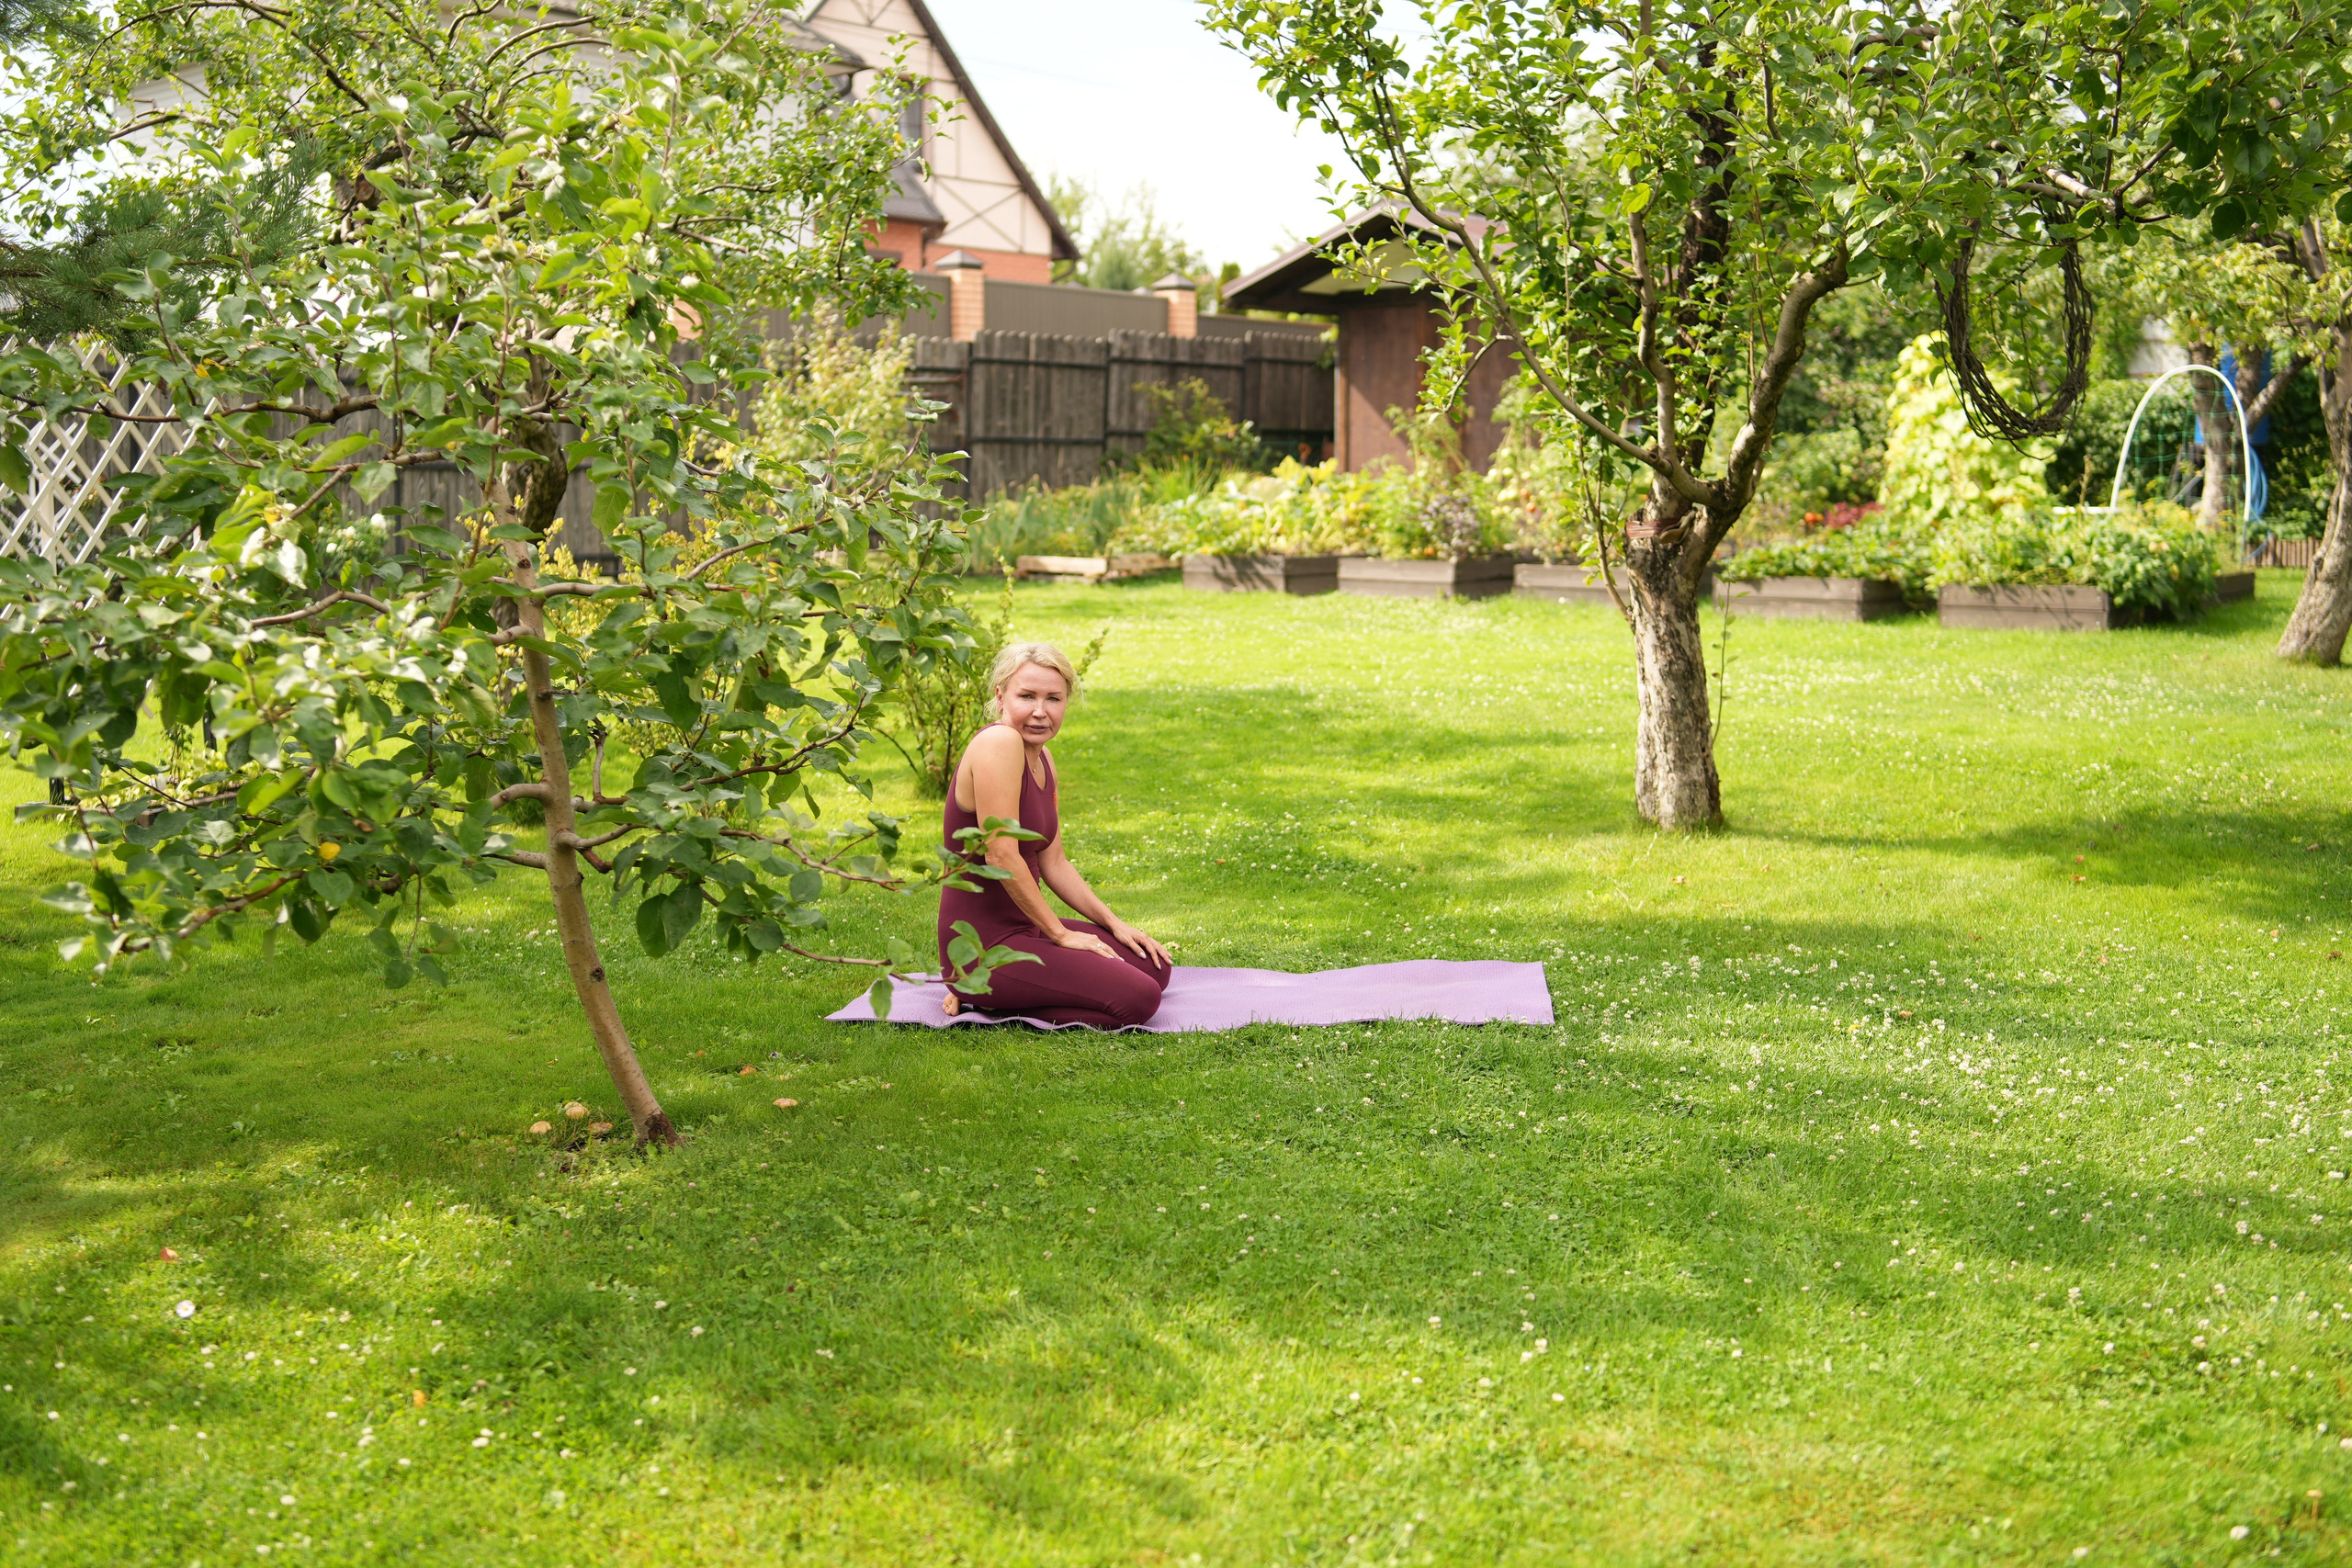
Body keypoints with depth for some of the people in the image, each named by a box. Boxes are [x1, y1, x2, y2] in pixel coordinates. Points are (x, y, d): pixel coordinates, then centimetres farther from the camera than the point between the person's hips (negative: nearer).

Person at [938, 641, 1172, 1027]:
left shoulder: (1042, 759, 11)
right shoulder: (999, 743, -19)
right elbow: (1002, 856, -23)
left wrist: (1113, 923, 11)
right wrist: (1061, 933, -14)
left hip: (1024, 928, 10)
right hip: (984, 945, -10)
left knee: (1154, 967, 15)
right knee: (1138, 998, -17)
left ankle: (987, 993, 11)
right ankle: (982, 999, -4)